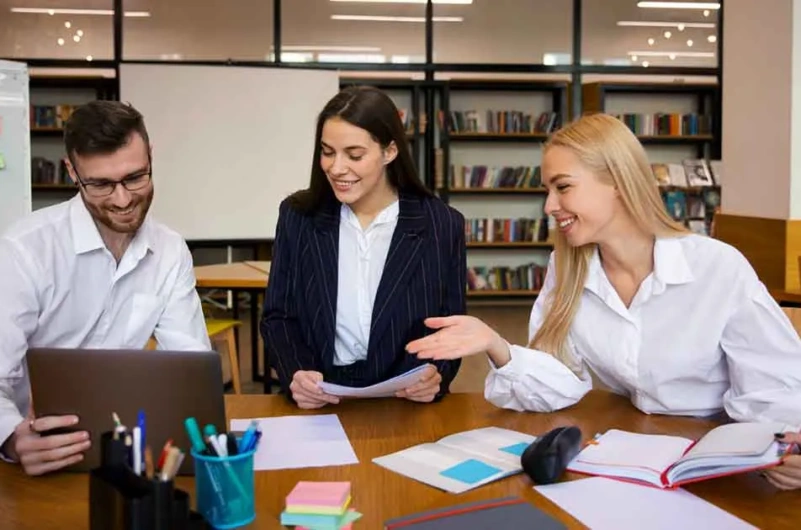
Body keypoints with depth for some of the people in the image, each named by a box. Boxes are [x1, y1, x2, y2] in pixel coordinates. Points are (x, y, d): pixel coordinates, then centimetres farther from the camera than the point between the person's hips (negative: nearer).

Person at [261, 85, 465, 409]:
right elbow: (277, 316, 6)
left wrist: (437, 376, -18)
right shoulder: (298, 215, 3)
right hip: (315, 403, 1)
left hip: (407, 404, -1)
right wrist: (295, 375, -14)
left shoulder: (442, 226, -1)